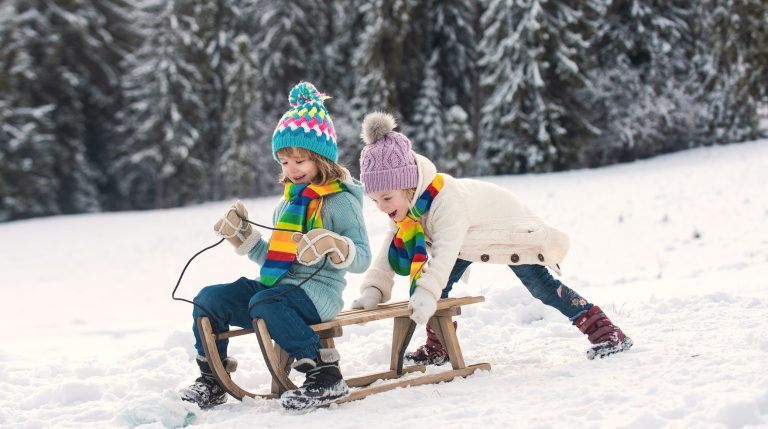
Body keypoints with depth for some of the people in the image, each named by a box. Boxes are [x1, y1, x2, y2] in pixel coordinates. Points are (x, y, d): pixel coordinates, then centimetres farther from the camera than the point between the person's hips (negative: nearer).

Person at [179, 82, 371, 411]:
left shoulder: (341, 201, -3)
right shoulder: (287, 202, 21)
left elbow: (362, 259, -10)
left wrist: (333, 244, -29)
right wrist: (243, 237, 15)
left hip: (318, 292, -8)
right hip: (277, 285, 8)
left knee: (265, 302, -37)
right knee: (209, 298, -7)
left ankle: (325, 375, -32)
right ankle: (211, 380, 2)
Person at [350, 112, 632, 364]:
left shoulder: (447, 198, -42)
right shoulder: (403, 202, -16)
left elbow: (444, 253, -52)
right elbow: (390, 252, -14)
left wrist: (426, 294, -65)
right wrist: (372, 290, -29)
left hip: (510, 229, -8)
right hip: (472, 238, 8)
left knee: (542, 287, -13)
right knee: (436, 284, -2)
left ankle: (606, 333, -8)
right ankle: (437, 348, 14)